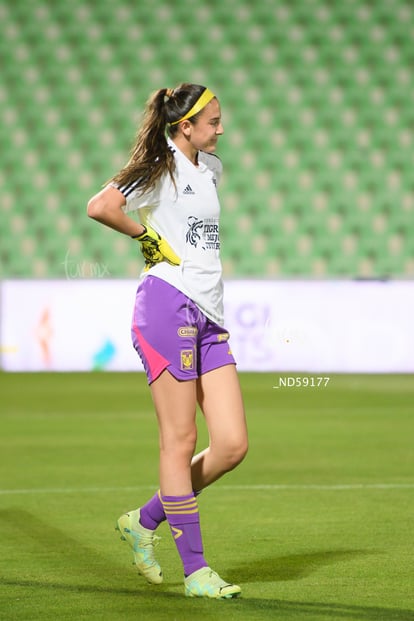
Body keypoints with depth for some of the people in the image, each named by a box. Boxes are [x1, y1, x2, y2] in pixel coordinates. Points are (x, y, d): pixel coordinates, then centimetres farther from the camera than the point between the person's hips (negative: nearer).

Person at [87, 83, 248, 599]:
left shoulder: (210, 168, 19)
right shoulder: (160, 168, -6)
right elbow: (99, 207, -21)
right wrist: (149, 237, -8)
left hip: (209, 316, 8)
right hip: (168, 307, -8)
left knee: (232, 444, 1)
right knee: (180, 440, -4)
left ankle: (145, 521, 18)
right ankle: (195, 570, 1)